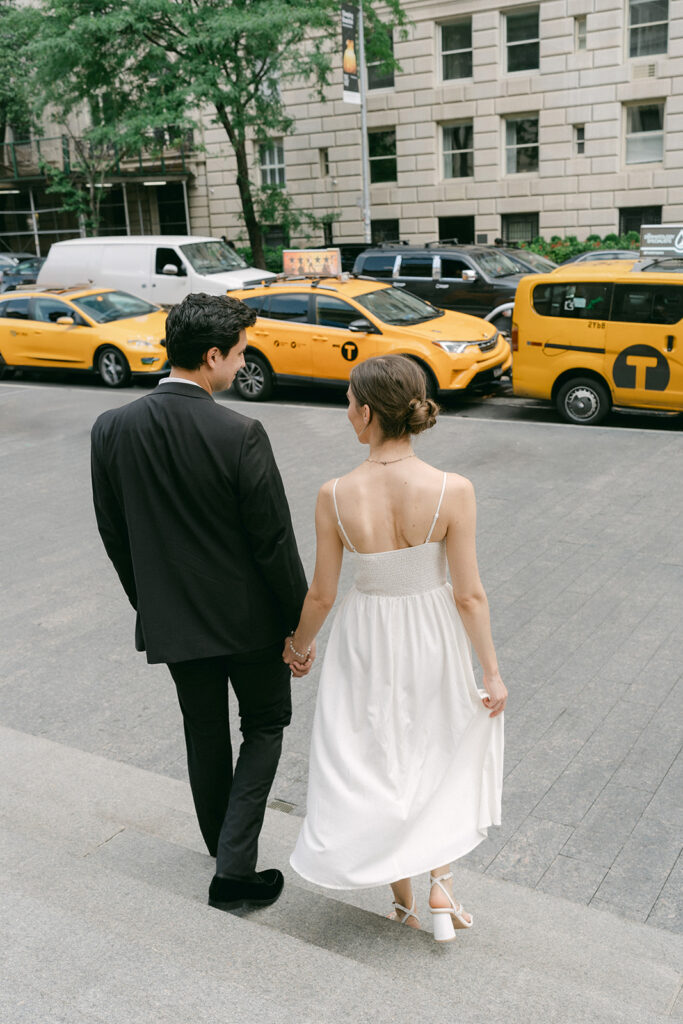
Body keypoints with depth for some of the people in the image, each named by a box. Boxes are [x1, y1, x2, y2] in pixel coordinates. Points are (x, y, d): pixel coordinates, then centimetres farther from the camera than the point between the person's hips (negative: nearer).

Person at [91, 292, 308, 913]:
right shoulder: (241, 435, -22)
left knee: (204, 734, 23)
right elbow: (274, 542, -16)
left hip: (170, 619, 4)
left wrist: (150, 604, 16)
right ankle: (234, 869, 12)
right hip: (248, 617, -4)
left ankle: (225, 851, 42)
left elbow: (114, 534, 2)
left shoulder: (112, 429, -8)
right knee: (265, 723, 18)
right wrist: (299, 624, -4)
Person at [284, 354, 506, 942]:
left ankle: (403, 899, 35)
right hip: (434, 638, 0)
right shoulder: (452, 491, -21)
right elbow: (469, 595, -15)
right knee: (447, 755, 27)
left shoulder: (335, 496, -19)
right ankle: (442, 886, 22)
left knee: (376, 765, 21)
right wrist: (492, 672, -1)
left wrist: (299, 646, 12)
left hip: (366, 640, 0)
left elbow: (321, 594, -8)